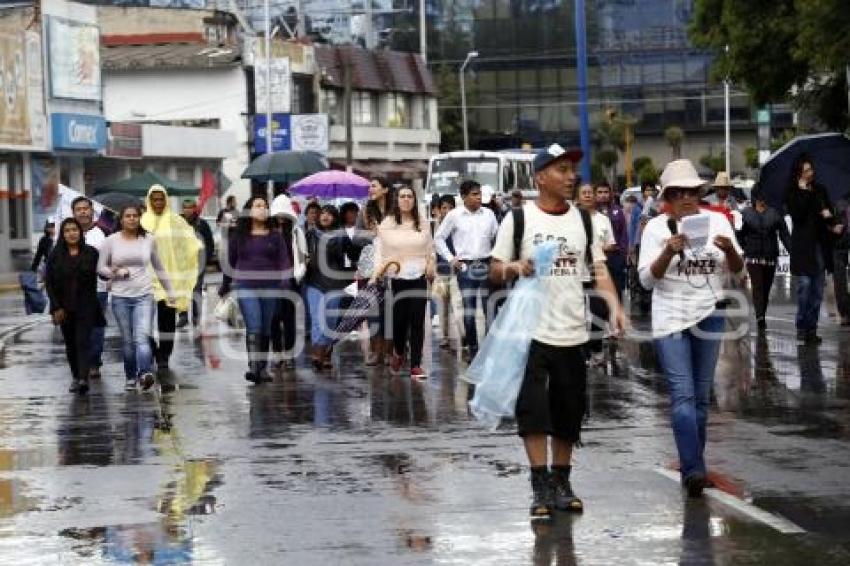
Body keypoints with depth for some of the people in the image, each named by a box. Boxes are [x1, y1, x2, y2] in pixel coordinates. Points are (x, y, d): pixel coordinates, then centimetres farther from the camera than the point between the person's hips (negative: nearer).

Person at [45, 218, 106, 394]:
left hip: (86, 307, -2)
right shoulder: (56, 256, 2)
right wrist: (56, 307, -4)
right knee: (70, 344, 10)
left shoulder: (91, 253, 1)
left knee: (83, 341, -13)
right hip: (65, 307, 2)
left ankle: (83, 379, -25)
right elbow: (49, 283, 2)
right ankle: (75, 377, 22)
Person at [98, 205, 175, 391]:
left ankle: (145, 374, -34)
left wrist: (169, 291, 19)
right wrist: (115, 272, -12)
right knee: (127, 341, 4)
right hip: (120, 297, 1)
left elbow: (159, 267, 17)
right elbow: (100, 267, 8)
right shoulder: (111, 241, 3)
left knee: (142, 337, -18)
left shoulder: (149, 240, 6)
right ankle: (130, 378, 16)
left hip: (144, 296, -1)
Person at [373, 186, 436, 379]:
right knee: (400, 319, -2)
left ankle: (416, 365, -2)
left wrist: (430, 264, 0)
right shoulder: (387, 224, 3)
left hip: (419, 277, 1)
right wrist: (378, 270, -6)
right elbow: (380, 249, 4)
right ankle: (398, 352, 30)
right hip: (397, 278, -1)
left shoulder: (422, 223, 9)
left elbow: (430, 248, 16)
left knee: (417, 322, -4)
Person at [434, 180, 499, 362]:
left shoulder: (488, 214, 5)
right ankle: (472, 350, 8)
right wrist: (450, 258, 2)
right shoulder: (454, 215, 1)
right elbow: (439, 238, 8)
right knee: (469, 312, -1)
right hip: (466, 266, -1)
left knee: (489, 309, 1)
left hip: (486, 265, 1)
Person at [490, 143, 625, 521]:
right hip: (531, 331, -4)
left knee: (569, 412, 10)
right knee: (533, 410, -9)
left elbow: (598, 269, 6)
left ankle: (561, 483, 22)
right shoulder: (519, 218, -2)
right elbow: (495, 271, 1)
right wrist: (514, 269, -22)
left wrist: (614, 305, -11)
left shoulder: (583, 219, 9)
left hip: (572, 332, 4)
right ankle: (540, 488, -6)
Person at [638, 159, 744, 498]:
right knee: (683, 395, -13)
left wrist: (729, 249, -16)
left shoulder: (717, 221, 4)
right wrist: (669, 252, -23)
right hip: (670, 318, -3)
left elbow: (737, 271, 6)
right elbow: (647, 279, -6)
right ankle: (694, 469, -19)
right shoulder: (657, 227, -2)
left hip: (709, 317, 3)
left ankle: (691, 467, 20)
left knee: (701, 396, 9)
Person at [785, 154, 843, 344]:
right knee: (805, 286, -12)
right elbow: (797, 214, -16)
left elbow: (829, 212, 17)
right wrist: (803, 191, -16)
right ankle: (802, 328, -6)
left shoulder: (820, 190, 12)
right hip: (803, 247, -5)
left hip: (820, 245, 5)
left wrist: (834, 224, -5)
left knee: (817, 292, 5)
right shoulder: (792, 194, -1)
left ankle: (811, 329, 10)